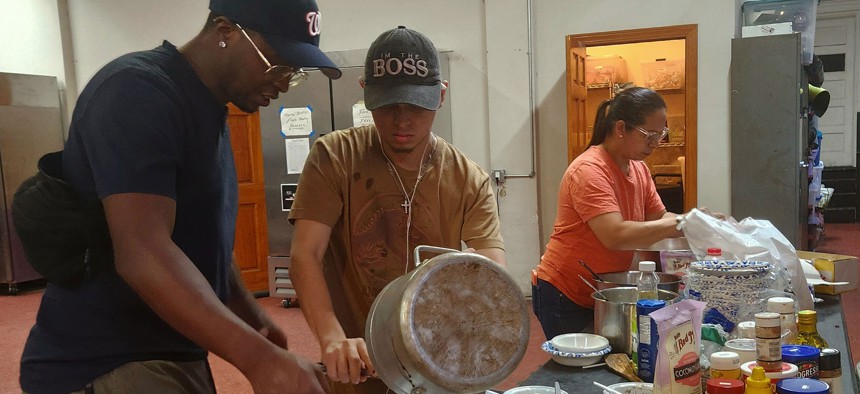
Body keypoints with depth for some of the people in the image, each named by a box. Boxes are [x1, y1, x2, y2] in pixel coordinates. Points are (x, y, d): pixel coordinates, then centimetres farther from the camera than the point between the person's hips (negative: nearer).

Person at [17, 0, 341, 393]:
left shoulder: (207, 106, 10)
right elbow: (142, 252, -30)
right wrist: (259, 358, -36)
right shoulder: (138, 90, -19)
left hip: (174, 354, 9)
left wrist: (253, 318, 12)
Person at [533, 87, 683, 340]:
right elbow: (615, 236, -32)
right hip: (564, 297, -8)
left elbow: (659, 219, 8)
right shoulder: (589, 170, -22)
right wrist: (677, 226, -26)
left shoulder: (639, 168, 6)